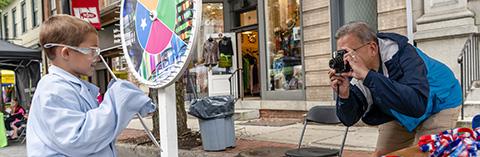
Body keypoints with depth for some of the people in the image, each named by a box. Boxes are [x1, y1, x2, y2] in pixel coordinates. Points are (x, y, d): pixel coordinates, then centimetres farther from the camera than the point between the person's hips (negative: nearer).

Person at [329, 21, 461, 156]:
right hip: (399, 114, 5)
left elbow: (417, 105, -51)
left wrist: (367, 75, -53)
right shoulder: (353, 69, -19)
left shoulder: (403, 55, -35)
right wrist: (344, 95, -39)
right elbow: (349, 120, -17)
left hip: (439, 104, -5)